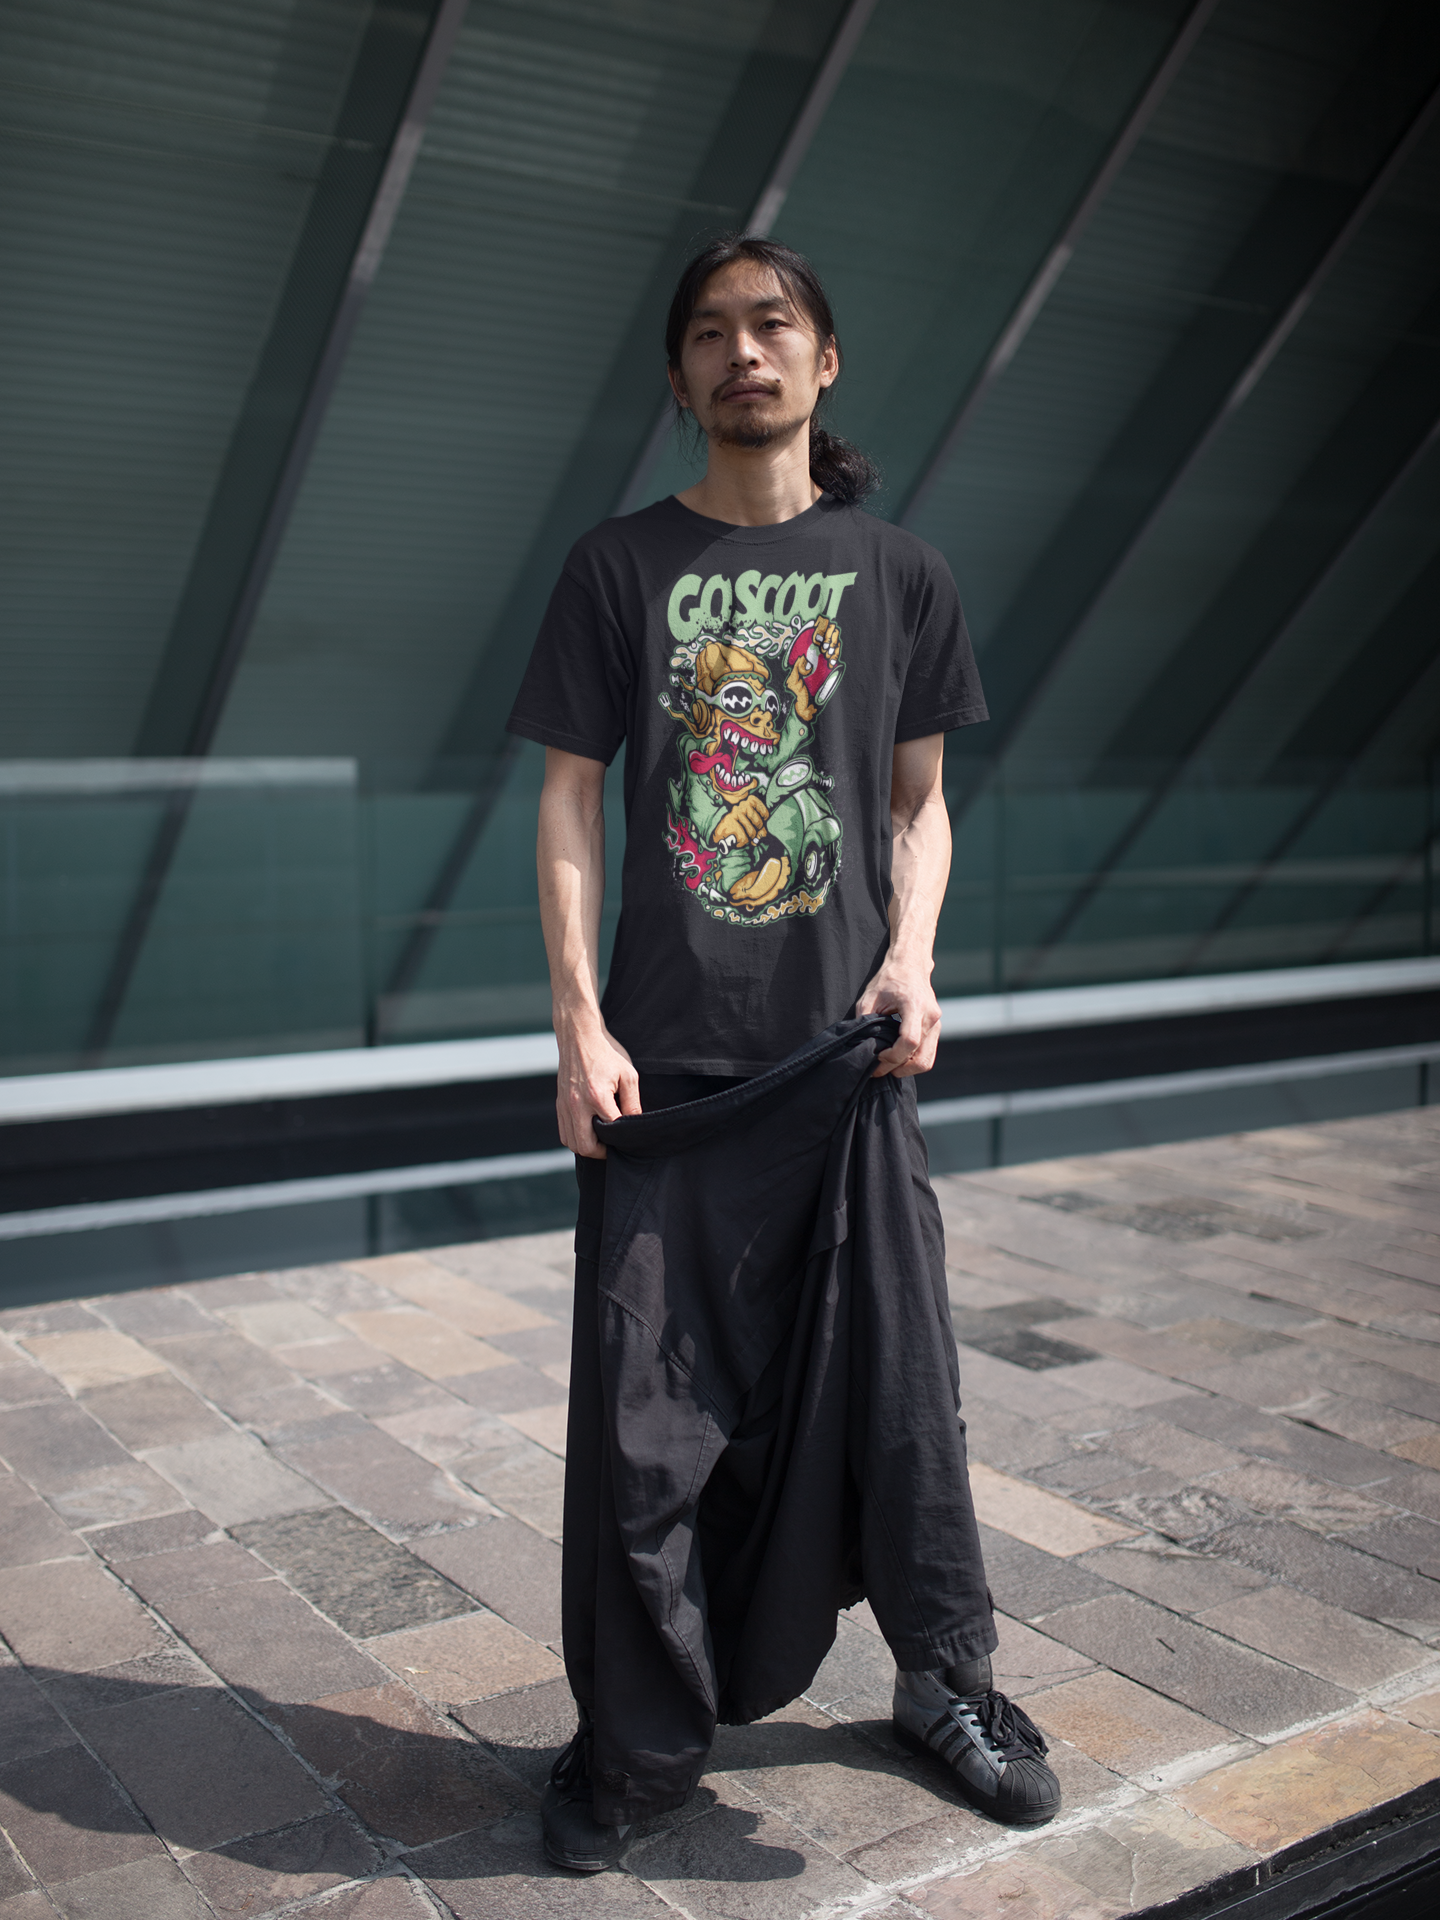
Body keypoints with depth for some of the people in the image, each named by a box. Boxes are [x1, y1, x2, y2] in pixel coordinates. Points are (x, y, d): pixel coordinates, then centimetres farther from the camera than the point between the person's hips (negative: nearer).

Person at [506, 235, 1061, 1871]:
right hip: (661, 1050, -1)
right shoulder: (619, 565, 5)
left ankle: (949, 1679, 30)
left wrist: (911, 959, -6)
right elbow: (569, 803, 2)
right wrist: (579, 1023, -7)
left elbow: (919, 802, 11)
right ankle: (615, 1725, 23)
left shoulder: (896, 571, 9)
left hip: (848, 1040, 1)